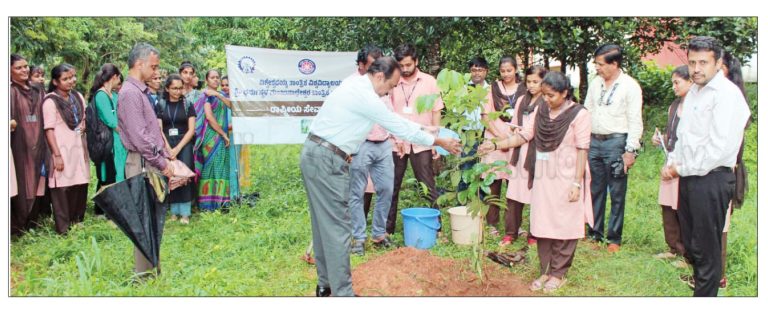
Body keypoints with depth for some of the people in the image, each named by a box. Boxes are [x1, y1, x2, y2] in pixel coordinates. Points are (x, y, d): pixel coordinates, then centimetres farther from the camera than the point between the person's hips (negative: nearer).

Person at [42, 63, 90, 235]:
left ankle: (77, 222, 23)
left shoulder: (78, 97, 10)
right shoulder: (50, 101, -9)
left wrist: (84, 125, 2)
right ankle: (63, 228, 4)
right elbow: (49, 129, -12)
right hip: (62, 150, -6)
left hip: (79, 148, 6)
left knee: (80, 186, 8)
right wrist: (57, 155, -16)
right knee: (62, 188, -3)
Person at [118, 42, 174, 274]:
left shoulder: (142, 92, 15)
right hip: (142, 163, -9)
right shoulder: (130, 93, -14)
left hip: (153, 162, 9)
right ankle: (144, 272, 4)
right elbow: (139, 136, -19)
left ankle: (152, 267, 25)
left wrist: (165, 157, 13)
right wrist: (162, 164, -14)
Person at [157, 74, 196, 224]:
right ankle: (174, 211, 7)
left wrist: (177, 148, -9)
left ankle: (185, 212, -8)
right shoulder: (160, 105, 6)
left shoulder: (187, 104, 4)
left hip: (184, 143, -1)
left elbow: (191, 130, -1)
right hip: (166, 145, 1)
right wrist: (168, 149, -9)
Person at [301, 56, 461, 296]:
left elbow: (394, 120, 21)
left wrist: (425, 129, 22)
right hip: (327, 161, -10)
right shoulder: (365, 96, -16)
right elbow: (401, 128, -10)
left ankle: (326, 285, 26)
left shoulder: (356, 86, 14)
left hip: (314, 154, 10)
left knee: (323, 223, 16)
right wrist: (440, 142, 1)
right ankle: (342, 293, 1)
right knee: (337, 227, -5)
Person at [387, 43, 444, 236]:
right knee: (392, 187, 7)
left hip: (421, 144, -1)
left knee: (428, 186, 3)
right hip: (397, 143, 1)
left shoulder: (429, 81, 1)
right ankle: (388, 228, 17)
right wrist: (396, 139, -4)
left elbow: (436, 112, 3)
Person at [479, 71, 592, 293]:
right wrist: (496, 145, -8)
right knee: (542, 225, 8)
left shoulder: (579, 114, -8)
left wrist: (577, 183, -13)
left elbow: (582, 150, -9)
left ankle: (558, 273, 15)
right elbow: (523, 136, 5)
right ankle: (545, 271, 20)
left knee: (564, 226, 2)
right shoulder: (540, 112, 7)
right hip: (543, 177, 5)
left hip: (566, 178, -5)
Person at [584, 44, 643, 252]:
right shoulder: (595, 83, 11)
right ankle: (595, 233, 22)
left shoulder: (630, 86, -6)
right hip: (594, 142, 6)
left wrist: (630, 151, -13)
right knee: (595, 191, 11)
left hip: (616, 143, -5)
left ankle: (614, 238, 12)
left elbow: (635, 122, -8)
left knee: (617, 194, 2)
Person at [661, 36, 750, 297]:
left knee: (706, 249, 1)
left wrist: (681, 169, -12)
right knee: (690, 244, 18)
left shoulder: (727, 94, -15)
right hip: (688, 177, 9)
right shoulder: (693, 92, 14)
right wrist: (671, 163, 6)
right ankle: (699, 284, 33)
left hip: (712, 179, -9)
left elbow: (720, 147, -21)